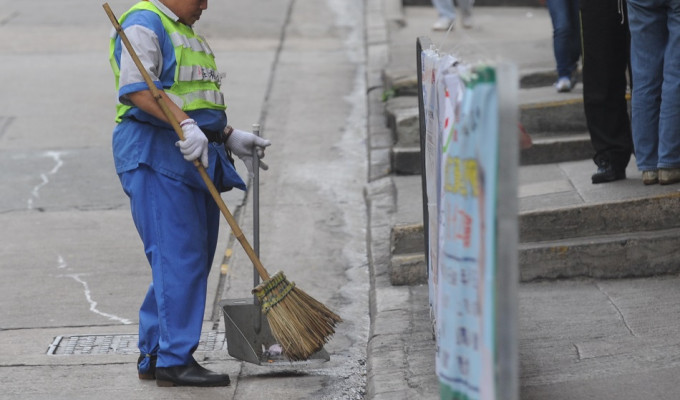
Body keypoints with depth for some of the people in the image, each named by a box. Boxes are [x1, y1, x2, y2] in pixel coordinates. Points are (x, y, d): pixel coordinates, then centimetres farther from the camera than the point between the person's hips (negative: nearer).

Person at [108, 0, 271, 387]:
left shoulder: (186, 33, 24)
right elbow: (136, 87, -22)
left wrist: (231, 137, 18)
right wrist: (185, 125, -29)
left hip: (193, 160, 10)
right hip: (156, 155, -10)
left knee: (194, 261, 10)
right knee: (179, 257, -13)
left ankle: (153, 356, 16)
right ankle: (175, 360, -11)